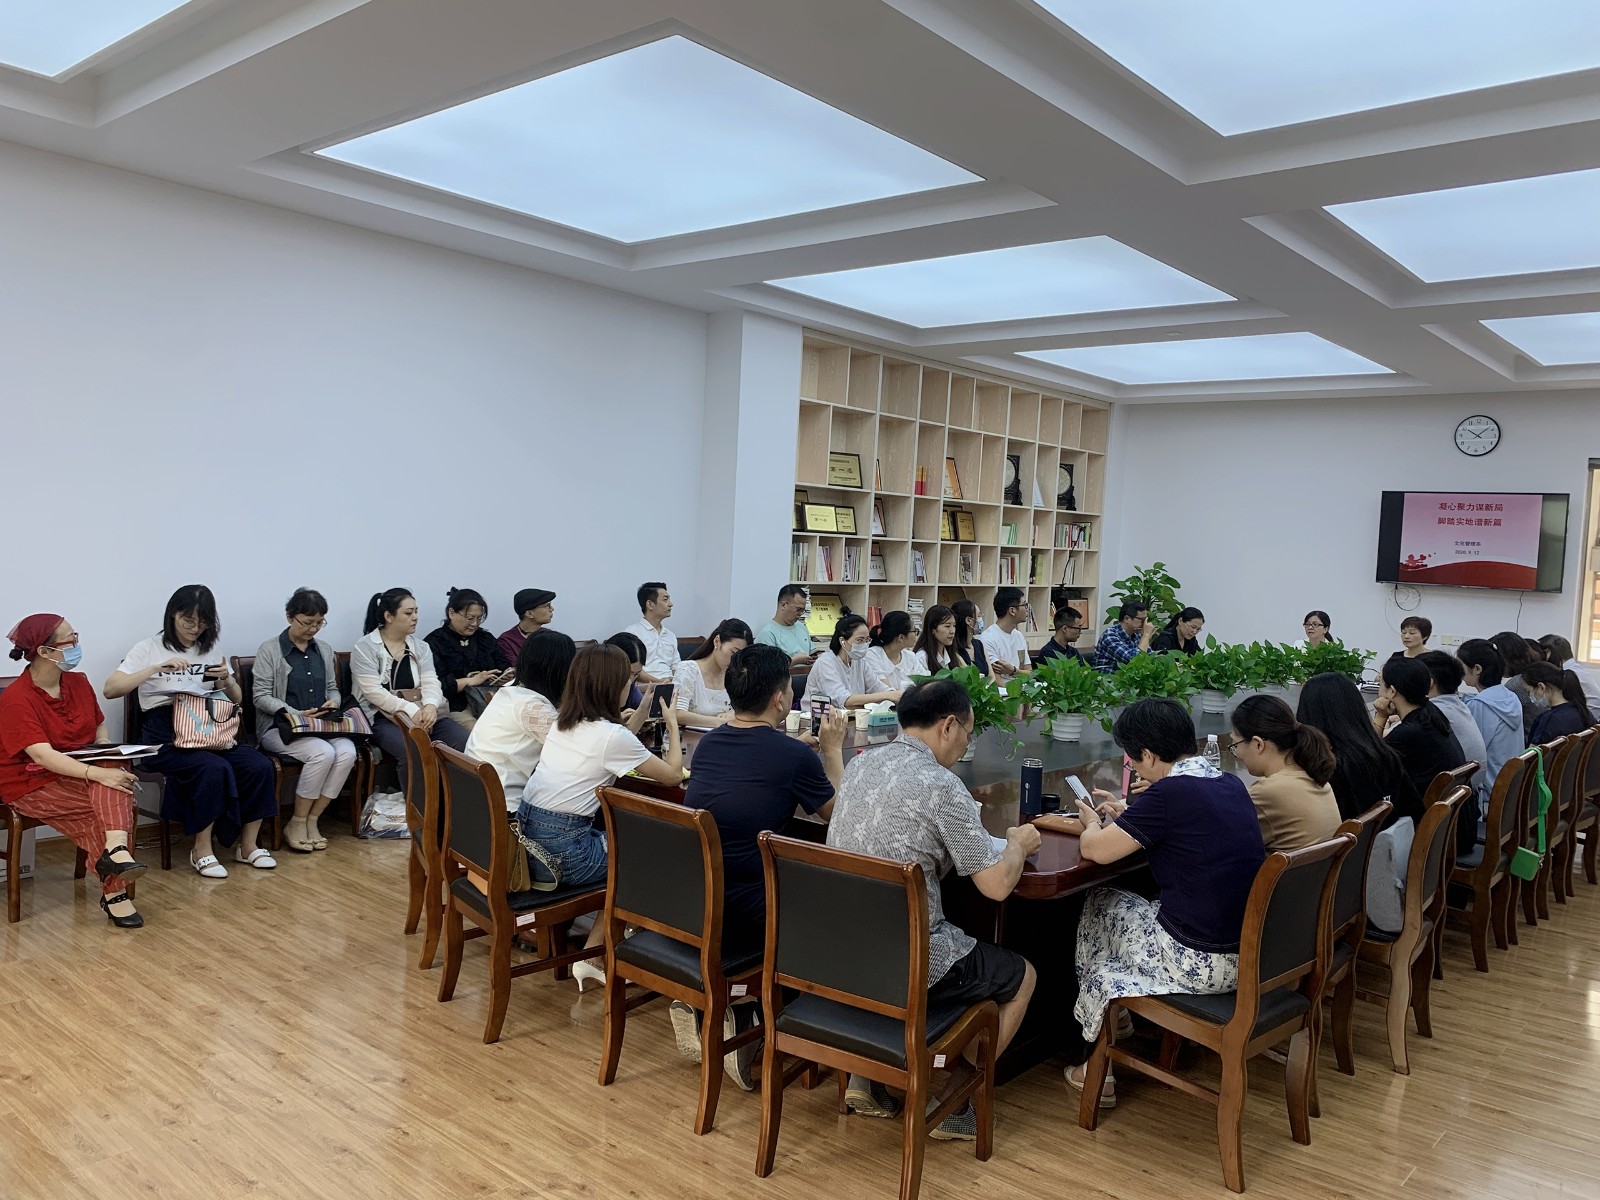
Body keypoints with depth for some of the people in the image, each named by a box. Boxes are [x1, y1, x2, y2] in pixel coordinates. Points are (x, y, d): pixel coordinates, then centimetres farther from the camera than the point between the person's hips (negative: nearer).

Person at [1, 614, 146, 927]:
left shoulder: (78, 683, 4)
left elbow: (100, 730, 13)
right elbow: (44, 756, -28)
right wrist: (98, 774, -40)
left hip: (75, 773, 5)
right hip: (32, 785, -5)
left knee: (113, 773, -30)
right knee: (109, 806, -26)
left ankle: (115, 849, -46)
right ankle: (114, 893, -26)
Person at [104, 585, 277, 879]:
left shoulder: (211, 650, 16)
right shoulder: (149, 649, 3)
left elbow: (236, 700, 18)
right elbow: (110, 690, -10)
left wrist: (227, 680, -5)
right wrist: (157, 668, -20)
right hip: (165, 736, -5)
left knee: (260, 766, -21)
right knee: (214, 769, -33)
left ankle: (247, 845, -5)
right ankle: (202, 850, -14)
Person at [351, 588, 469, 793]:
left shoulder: (420, 647, 15)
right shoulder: (365, 648, -1)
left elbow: (431, 683, 3)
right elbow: (374, 691, -12)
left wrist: (430, 705, -21)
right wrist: (410, 710, -24)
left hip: (421, 715, 5)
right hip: (383, 719, -5)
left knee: (463, 739, -23)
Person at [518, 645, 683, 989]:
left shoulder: (561, 725, 11)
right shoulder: (613, 735, -11)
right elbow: (673, 775, 1)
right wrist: (673, 725, 15)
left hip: (523, 839, 7)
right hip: (560, 853, -7)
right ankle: (590, 958, 14)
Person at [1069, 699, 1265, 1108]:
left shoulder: (1169, 792, -19)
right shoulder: (1231, 784, 5)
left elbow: (1095, 850, -16)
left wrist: (1092, 824, 5)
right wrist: (1126, 814, 22)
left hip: (1200, 963, -8)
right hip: (1252, 955, 8)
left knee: (1098, 905, 18)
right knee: (1126, 905, 26)